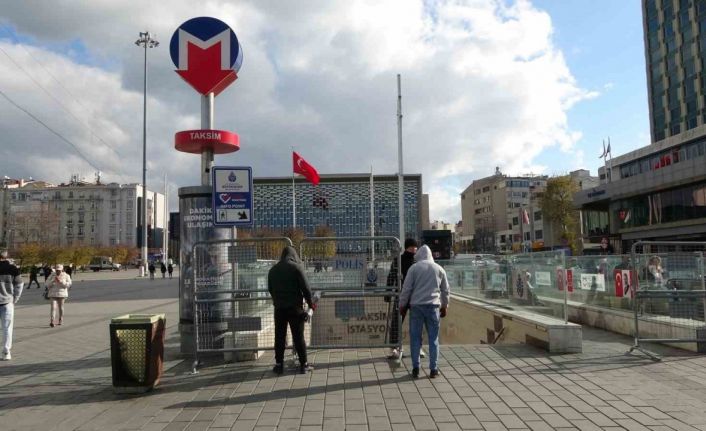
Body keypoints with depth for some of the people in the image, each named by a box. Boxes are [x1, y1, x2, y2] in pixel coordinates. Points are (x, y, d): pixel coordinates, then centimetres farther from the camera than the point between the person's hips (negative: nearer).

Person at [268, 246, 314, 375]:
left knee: (279, 337, 10)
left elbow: (270, 289, 15)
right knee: (298, 336, 2)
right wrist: (310, 303, 3)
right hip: (294, 307, -4)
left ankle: (279, 365, 13)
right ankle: (303, 364, 7)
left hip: (279, 308, 4)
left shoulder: (273, 270, 8)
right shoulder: (296, 267, -7)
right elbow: (305, 287, -9)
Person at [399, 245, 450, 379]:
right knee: (433, 338, 8)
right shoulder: (439, 269, 9)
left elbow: (406, 288, -2)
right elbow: (445, 290, 14)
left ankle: (415, 368, 8)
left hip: (416, 306, -2)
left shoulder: (414, 268, 0)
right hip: (433, 306, 2)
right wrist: (444, 306, 24)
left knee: (415, 338, 6)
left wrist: (402, 305, 8)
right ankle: (433, 369, 8)